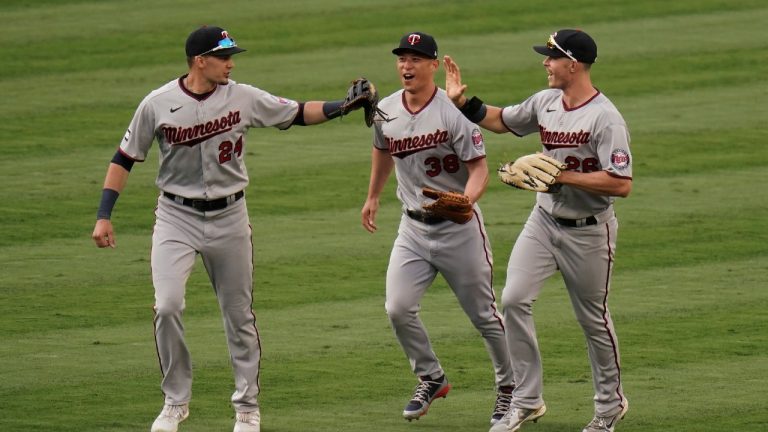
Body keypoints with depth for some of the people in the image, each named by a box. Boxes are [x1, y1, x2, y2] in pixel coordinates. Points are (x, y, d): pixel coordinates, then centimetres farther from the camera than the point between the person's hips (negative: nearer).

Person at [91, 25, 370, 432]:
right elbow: (125, 158, -1)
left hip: (229, 218, 2)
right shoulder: (158, 104, -9)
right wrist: (104, 216, -6)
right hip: (176, 216, -2)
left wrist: (344, 105, -14)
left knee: (239, 315, 8)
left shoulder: (244, 98, -5)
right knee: (167, 306, -15)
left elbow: (298, 113, 2)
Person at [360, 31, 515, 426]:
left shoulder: (454, 112, -17)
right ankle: (431, 380, 12)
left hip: (459, 227, -4)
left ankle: (510, 387, 24)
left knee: (483, 314, 5)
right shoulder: (385, 112, 0)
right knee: (398, 308, -10)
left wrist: (466, 201, -37)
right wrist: (373, 196, 31)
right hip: (413, 227, 5)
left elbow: (479, 168, -18)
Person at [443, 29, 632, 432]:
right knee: (514, 300, -7)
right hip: (544, 220, 6)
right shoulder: (545, 102, 2)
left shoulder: (605, 118, -21)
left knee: (593, 319, 7)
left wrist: (563, 175, -26)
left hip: (588, 232, -6)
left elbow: (621, 184, -26)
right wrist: (461, 101, 7)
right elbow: (500, 120, 21)